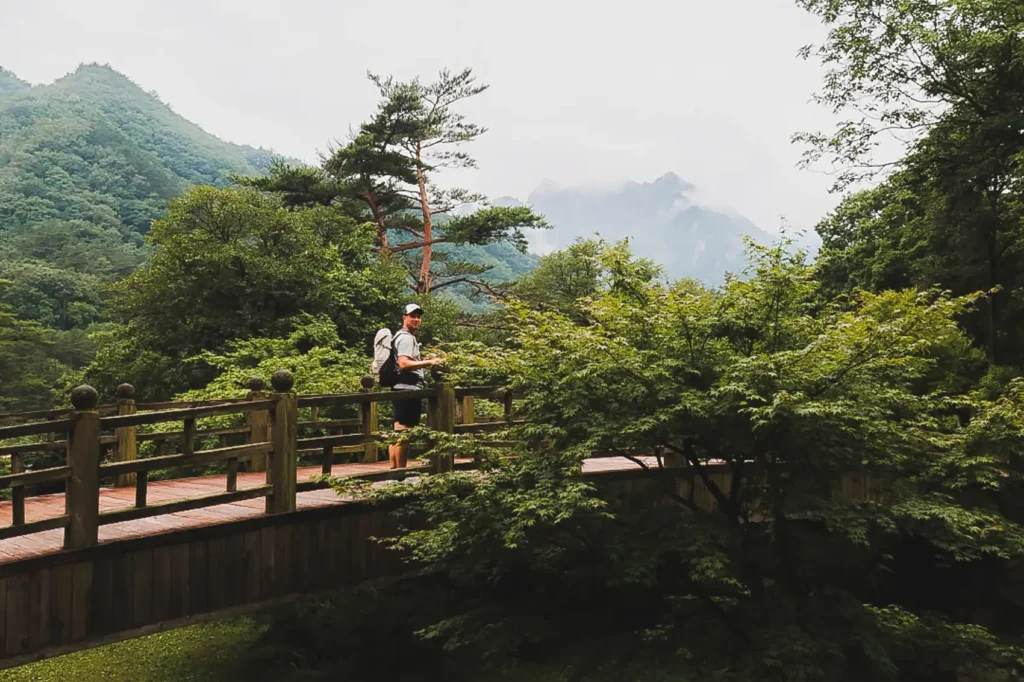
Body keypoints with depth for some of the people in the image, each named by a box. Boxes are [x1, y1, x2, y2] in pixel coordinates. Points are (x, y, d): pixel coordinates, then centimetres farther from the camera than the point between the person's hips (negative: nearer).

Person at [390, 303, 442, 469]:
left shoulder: (408, 337, 22)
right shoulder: (406, 337, -11)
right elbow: (403, 363, -24)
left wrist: (424, 362, 21)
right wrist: (428, 362, -23)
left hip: (404, 389, 11)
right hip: (407, 389, -11)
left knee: (398, 432, 13)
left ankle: (394, 469, 19)